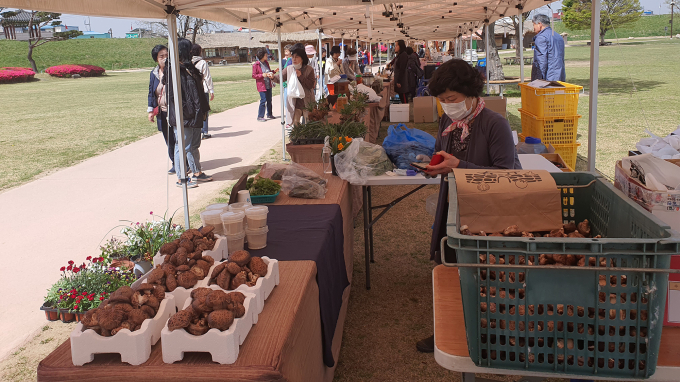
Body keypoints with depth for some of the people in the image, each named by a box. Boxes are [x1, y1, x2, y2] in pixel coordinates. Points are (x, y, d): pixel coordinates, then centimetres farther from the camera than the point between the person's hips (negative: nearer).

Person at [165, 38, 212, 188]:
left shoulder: (189, 68, 15)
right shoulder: (175, 70, -13)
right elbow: (173, 94, -19)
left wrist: (203, 110, 16)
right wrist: (182, 114, -22)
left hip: (195, 114, 9)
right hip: (183, 116, -9)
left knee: (194, 145, 17)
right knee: (183, 146, -2)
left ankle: (197, 173, 28)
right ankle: (181, 178, 7)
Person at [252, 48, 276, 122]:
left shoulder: (266, 63, 10)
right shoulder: (256, 64, -11)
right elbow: (254, 75, -11)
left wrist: (273, 72, 3)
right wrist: (263, 75, -21)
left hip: (269, 85, 7)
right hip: (262, 85, -7)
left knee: (269, 100, 13)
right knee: (263, 100, -10)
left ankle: (269, 114, 27)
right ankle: (260, 116, -2)